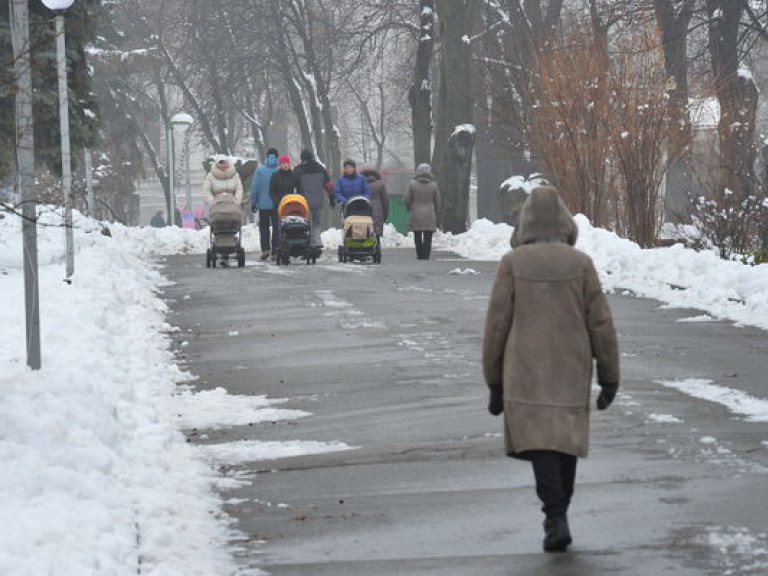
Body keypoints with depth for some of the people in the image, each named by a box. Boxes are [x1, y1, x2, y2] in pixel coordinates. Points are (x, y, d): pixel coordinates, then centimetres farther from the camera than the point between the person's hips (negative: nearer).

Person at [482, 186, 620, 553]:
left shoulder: (512, 264, -6)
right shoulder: (580, 264, -4)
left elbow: (496, 326, -3)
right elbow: (601, 325, -3)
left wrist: (494, 382, 6)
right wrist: (609, 377, 6)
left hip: (526, 373, -2)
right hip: (572, 372, 2)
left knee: (539, 441, -3)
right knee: (566, 440, 16)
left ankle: (556, 517, -19)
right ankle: (558, 516, 24)